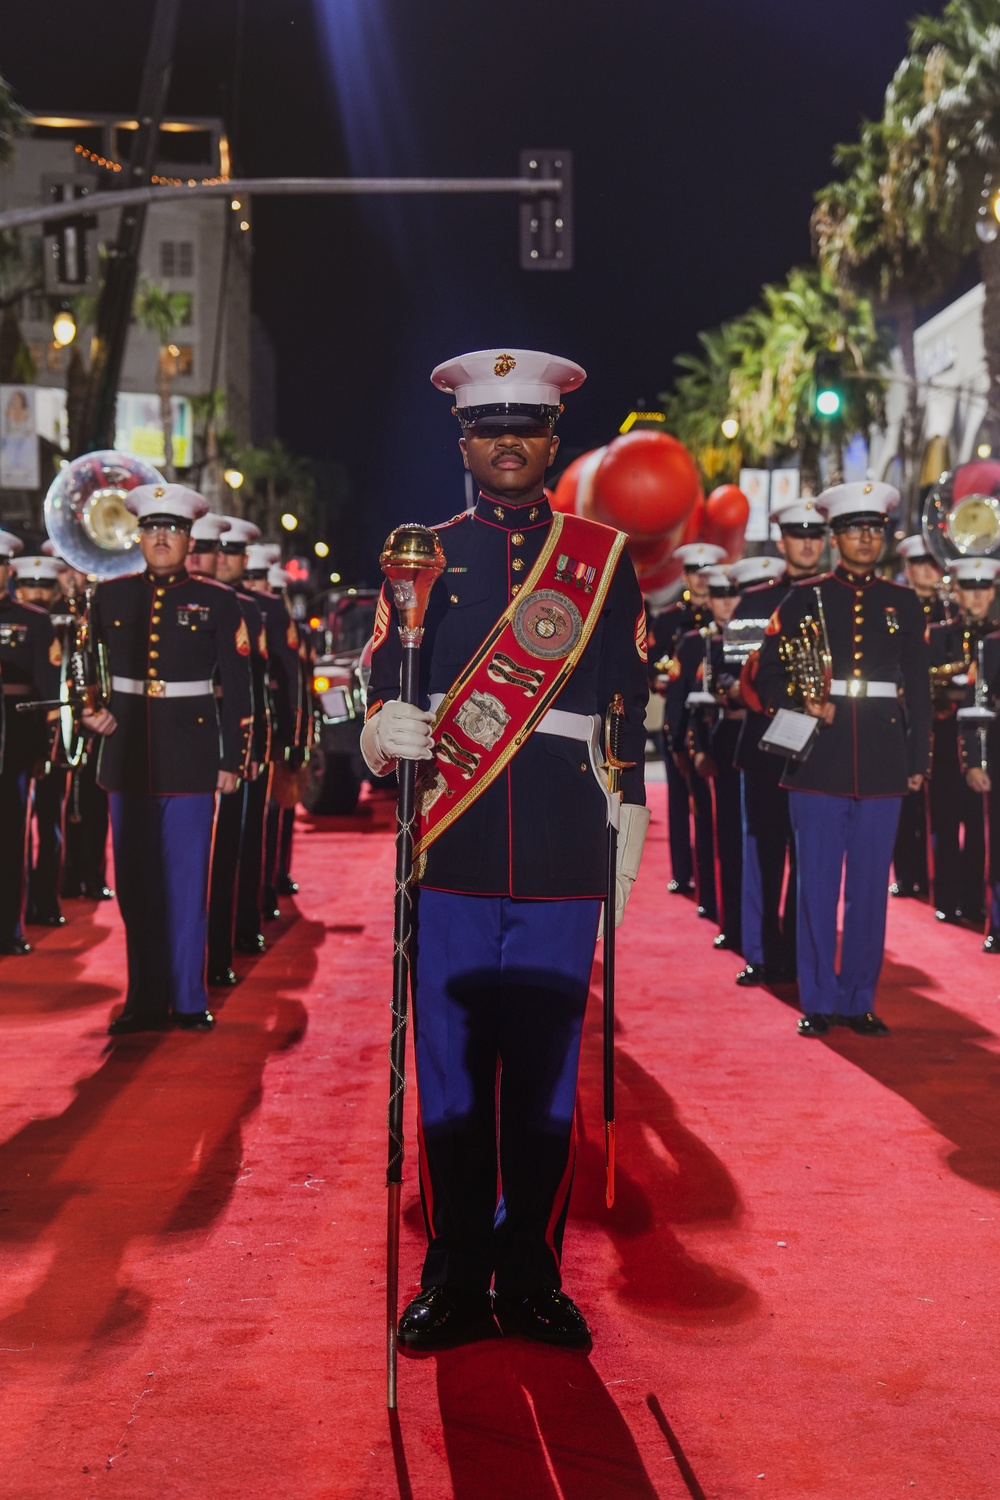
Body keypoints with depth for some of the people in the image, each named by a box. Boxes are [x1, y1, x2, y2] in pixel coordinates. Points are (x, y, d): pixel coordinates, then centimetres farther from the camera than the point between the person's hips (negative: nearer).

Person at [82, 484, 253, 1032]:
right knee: (135, 882, 7)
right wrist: (91, 710, 1)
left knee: (187, 880, 1)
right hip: (129, 756, 3)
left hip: (191, 756, -3)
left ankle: (188, 998, 13)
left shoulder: (216, 601, 0)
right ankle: (145, 1001, 16)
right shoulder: (109, 595, 7)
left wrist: (233, 760, -4)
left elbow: (237, 688, 0)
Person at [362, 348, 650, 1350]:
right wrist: (385, 732, -19)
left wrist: (629, 825, 3)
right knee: (450, 1067, 4)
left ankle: (532, 1279, 17)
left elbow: (630, 704, 9)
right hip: (452, 850, 0)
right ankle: (453, 1279, 15)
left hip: (561, 849, 0)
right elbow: (384, 686, 3)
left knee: (545, 1069, 5)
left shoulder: (604, 558, 10)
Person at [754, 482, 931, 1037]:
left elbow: (918, 688, 11)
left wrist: (919, 760, 6)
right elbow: (769, 674, 4)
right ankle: (819, 1002, 10)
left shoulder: (904, 604, 10)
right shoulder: (804, 599, 4)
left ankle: (860, 1000, 15)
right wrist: (803, 706, -14)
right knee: (818, 883, 1)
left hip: (882, 760, 2)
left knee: (871, 884, 6)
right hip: (820, 760, -2)